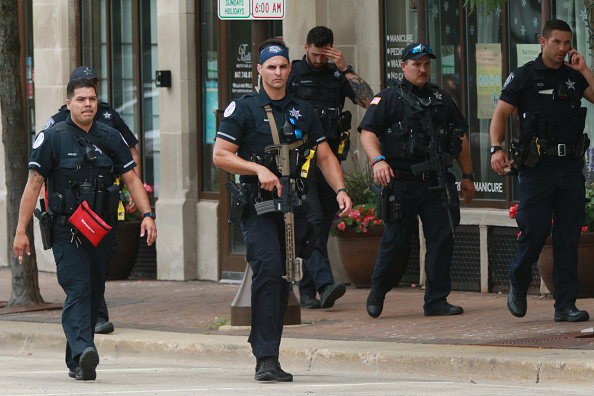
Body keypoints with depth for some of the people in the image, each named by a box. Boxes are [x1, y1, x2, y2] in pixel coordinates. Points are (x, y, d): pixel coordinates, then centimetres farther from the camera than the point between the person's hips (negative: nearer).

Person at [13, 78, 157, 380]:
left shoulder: (110, 138, 10)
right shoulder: (52, 138, -3)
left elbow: (131, 178, 10)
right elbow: (33, 184, -4)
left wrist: (147, 214, -5)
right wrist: (20, 230, -8)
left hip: (101, 231, 5)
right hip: (67, 230, -5)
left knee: (94, 296, 8)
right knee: (78, 291, -18)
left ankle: (76, 361, 19)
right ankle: (83, 355, -32)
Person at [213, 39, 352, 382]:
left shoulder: (303, 111, 15)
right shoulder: (243, 109, 1)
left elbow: (325, 156, 17)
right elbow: (221, 155, -3)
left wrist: (341, 190, 2)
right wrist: (259, 169, -15)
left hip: (293, 207, 5)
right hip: (258, 203, -5)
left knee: (283, 282, 5)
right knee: (268, 270, -19)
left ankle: (266, 352, 14)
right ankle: (266, 359, -21)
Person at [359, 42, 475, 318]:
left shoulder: (442, 99, 18)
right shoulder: (388, 99, 3)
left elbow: (460, 139, 22)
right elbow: (367, 132, -8)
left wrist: (467, 176, 17)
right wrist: (378, 160, -25)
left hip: (437, 183, 4)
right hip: (402, 183, -4)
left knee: (442, 239, -2)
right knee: (396, 242, -2)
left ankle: (436, 300, 5)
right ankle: (377, 292, 20)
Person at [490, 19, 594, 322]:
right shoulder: (525, 76, 1)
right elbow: (500, 115, -2)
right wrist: (496, 149, -16)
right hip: (537, 166, -3)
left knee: (568, 237, 1)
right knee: (534, 230, -7)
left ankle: (565, 305, 3)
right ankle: (518, 284, 20)